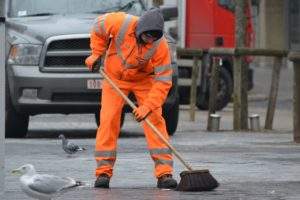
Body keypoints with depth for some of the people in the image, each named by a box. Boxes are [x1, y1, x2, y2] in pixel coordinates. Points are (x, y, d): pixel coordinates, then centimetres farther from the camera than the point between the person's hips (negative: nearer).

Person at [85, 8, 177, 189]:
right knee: (108, 120, -10)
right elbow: (99, 27, -7)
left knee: (155, 120, -12)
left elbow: (163, 80, -28)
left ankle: (164, 173, -12)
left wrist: (147, 106, -36)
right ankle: (103, 172, -4)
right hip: (114, 77, 1)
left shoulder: (160, 46, -31)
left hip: (144, 79, 0)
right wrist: (96, 53, -7)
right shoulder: (121, 23, -30)